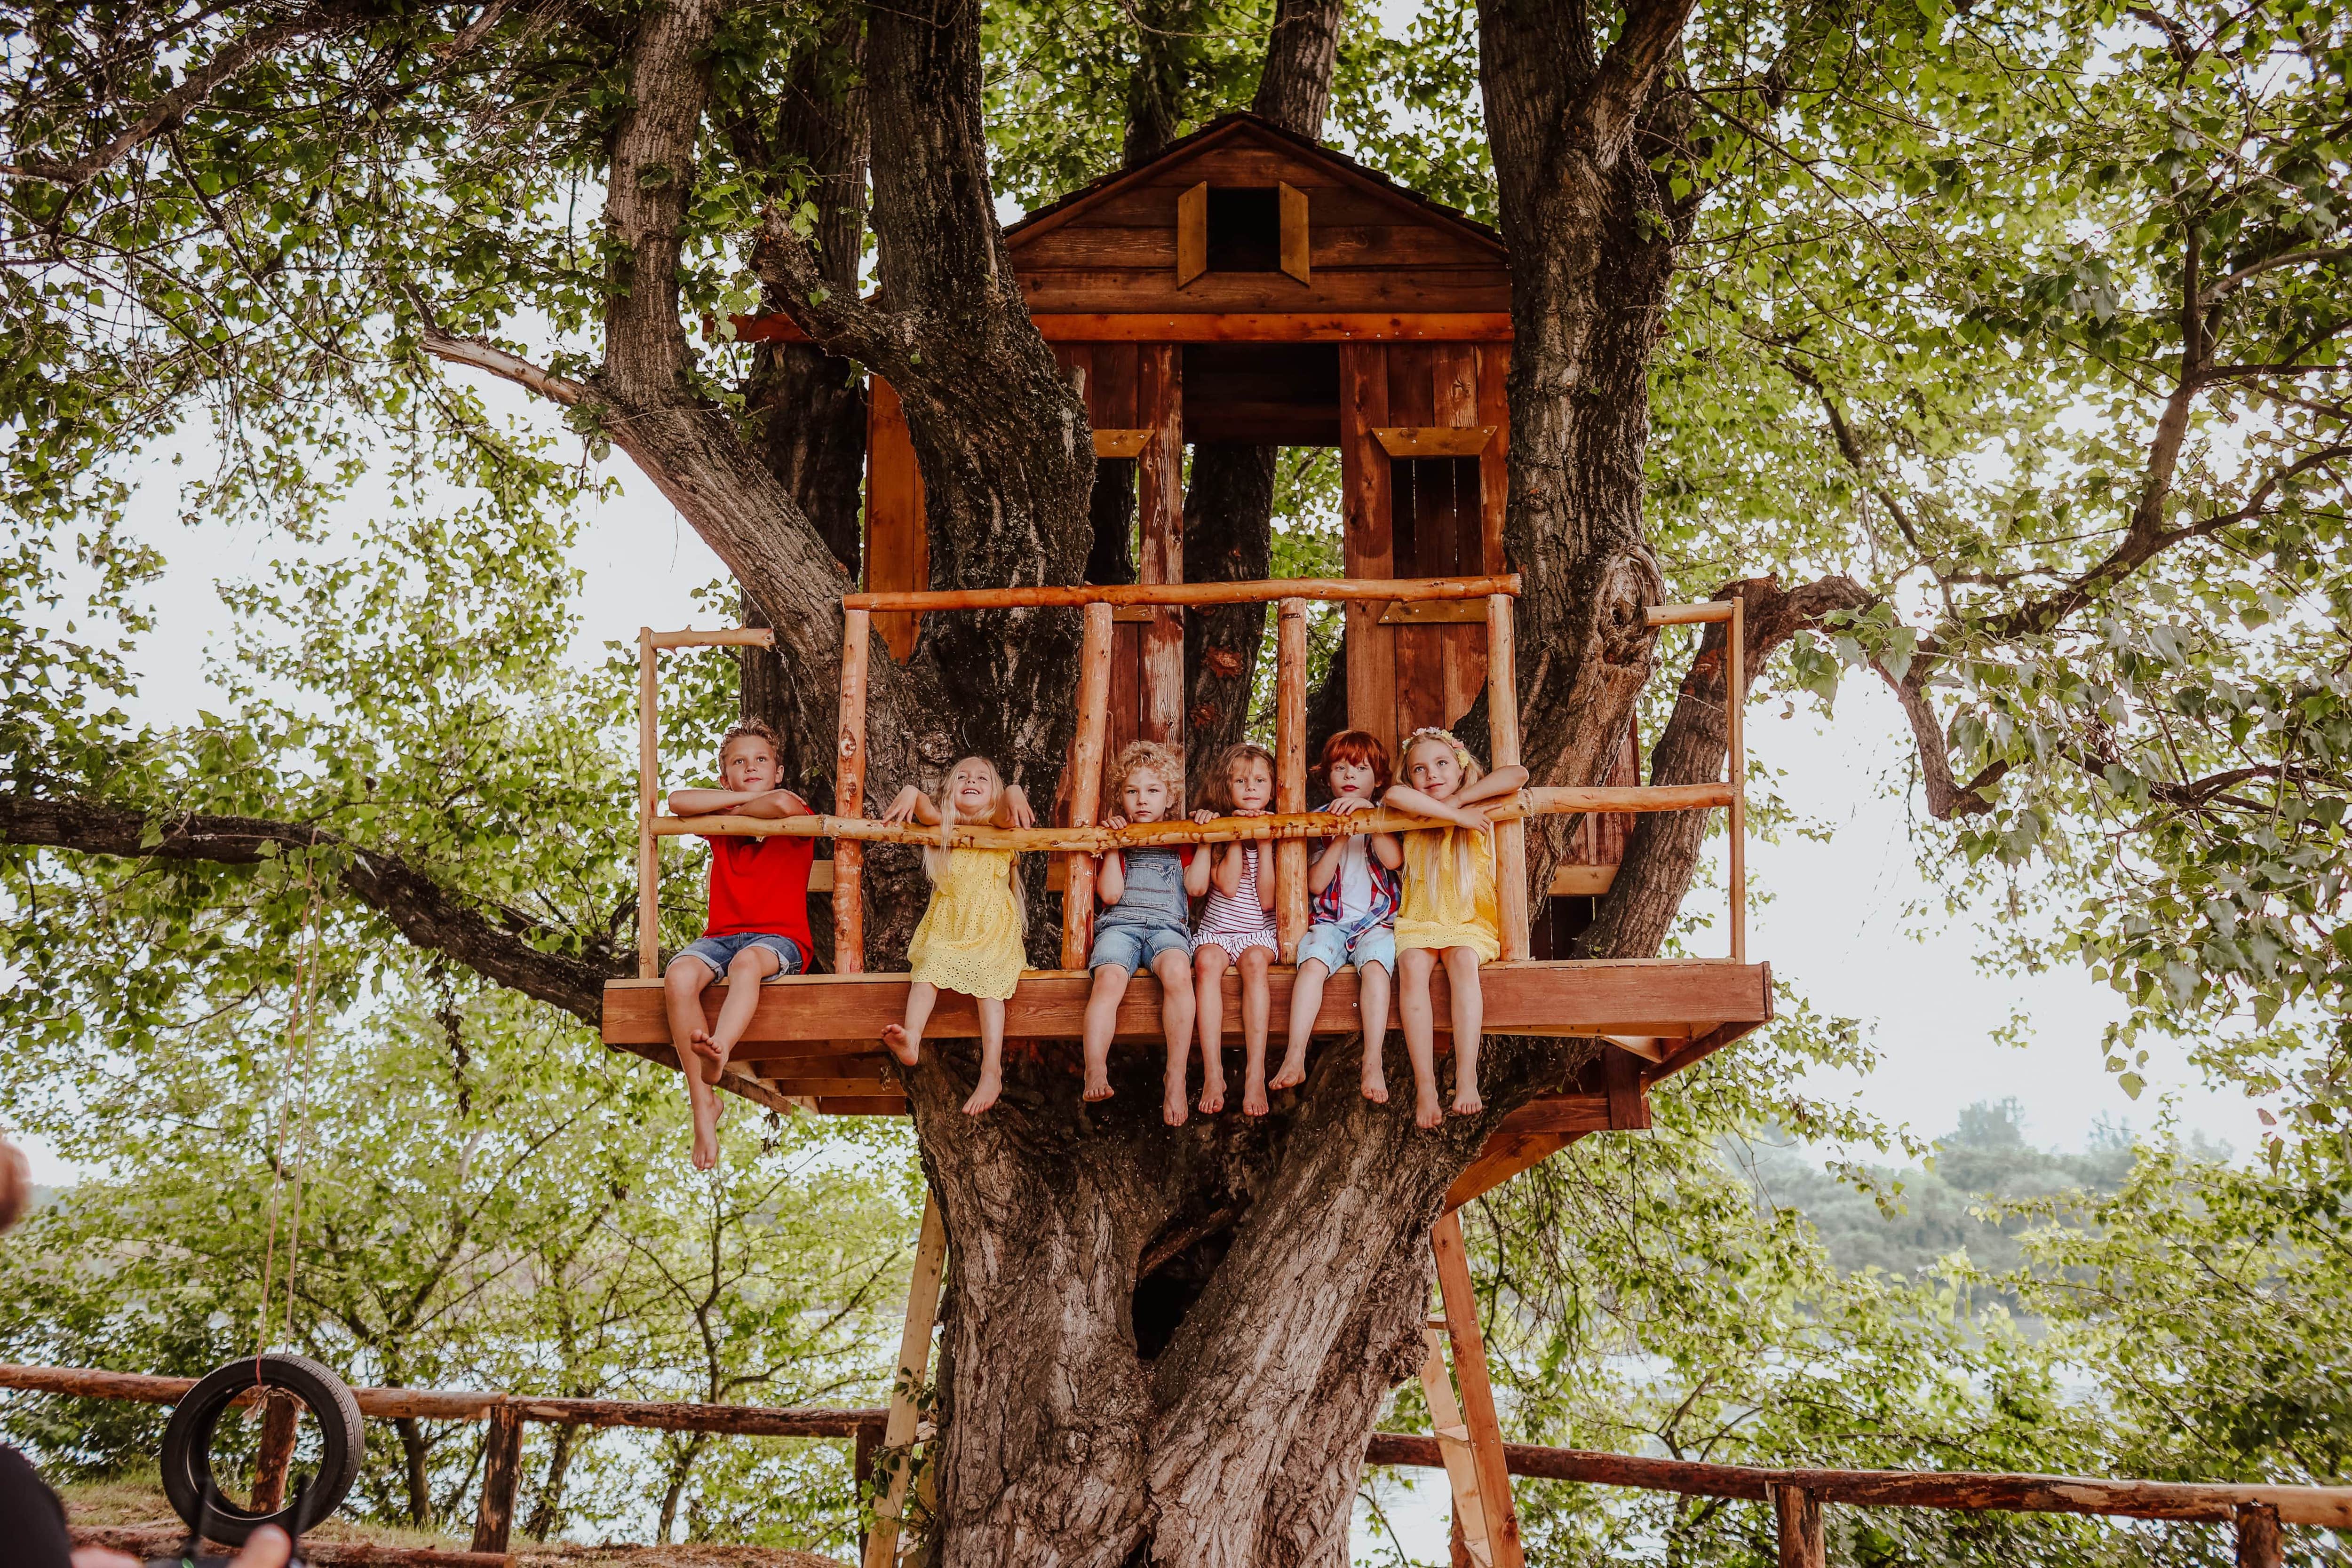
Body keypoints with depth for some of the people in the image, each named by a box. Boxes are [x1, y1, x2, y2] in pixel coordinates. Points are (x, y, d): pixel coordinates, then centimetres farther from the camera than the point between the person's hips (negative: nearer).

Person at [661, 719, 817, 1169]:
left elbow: (782, 804, -20)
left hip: (779, 937, -3)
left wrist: (739, 810, 0)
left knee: (747, 963, -39)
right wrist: (743, 796, -1)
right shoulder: (720, 822, 19)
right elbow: (678, 801, -2)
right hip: (722, 935, 4)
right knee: (679, 975, -30)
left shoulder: (796, 815, 7)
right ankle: (703, 1101, -29)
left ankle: (718, 1051, -66)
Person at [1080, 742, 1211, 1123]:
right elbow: (1110, 894, 6)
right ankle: (1095, 1077, -41)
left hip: (1167, 925, 0)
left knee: (1177, 972, -35)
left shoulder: (1181, 841, 23)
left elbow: (1197, 886, 6)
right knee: (1109, 980, -34)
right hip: (1119, 923, 0)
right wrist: (1114, 844, 3)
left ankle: (1177, 1078, -33)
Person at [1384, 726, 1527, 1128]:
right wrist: (1455, 815, -20)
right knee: (1412, 967, -30)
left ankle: (1467, 1079, -38)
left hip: (1470, 925, -1)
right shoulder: (1414, 813, 8)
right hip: (1418, 924, 1)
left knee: (1464, 961, -33)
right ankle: (1424, 1087, -34)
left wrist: (1460, 797, -10)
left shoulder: (1478, 806, 7)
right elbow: (1394, 795, -18)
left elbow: (1518, 775, -11)